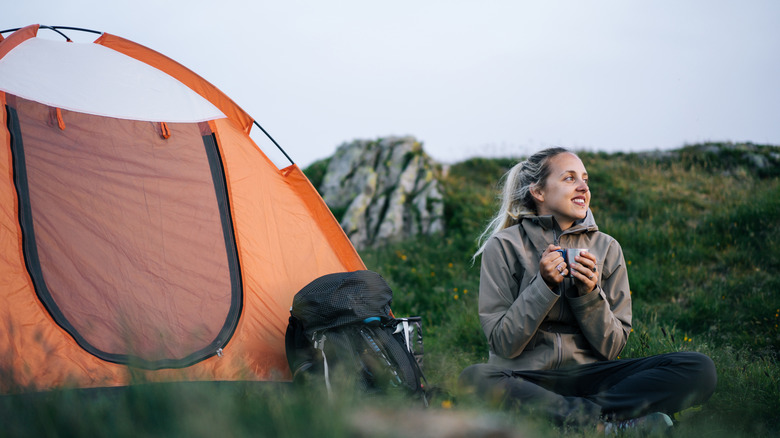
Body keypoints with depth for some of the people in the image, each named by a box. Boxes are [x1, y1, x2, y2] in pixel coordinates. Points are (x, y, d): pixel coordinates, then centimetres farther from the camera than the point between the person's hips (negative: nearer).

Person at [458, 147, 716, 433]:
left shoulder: (606, 248, 10)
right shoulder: (503, 247, 1)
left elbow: (612, 347, 6)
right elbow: (503, 344, -4)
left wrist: (589, 294, -11)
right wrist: (544, 286, -14)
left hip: (589, 373, 3)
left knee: (699, 368, -17)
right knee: (473, 379, -39)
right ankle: (609, 421, -31)